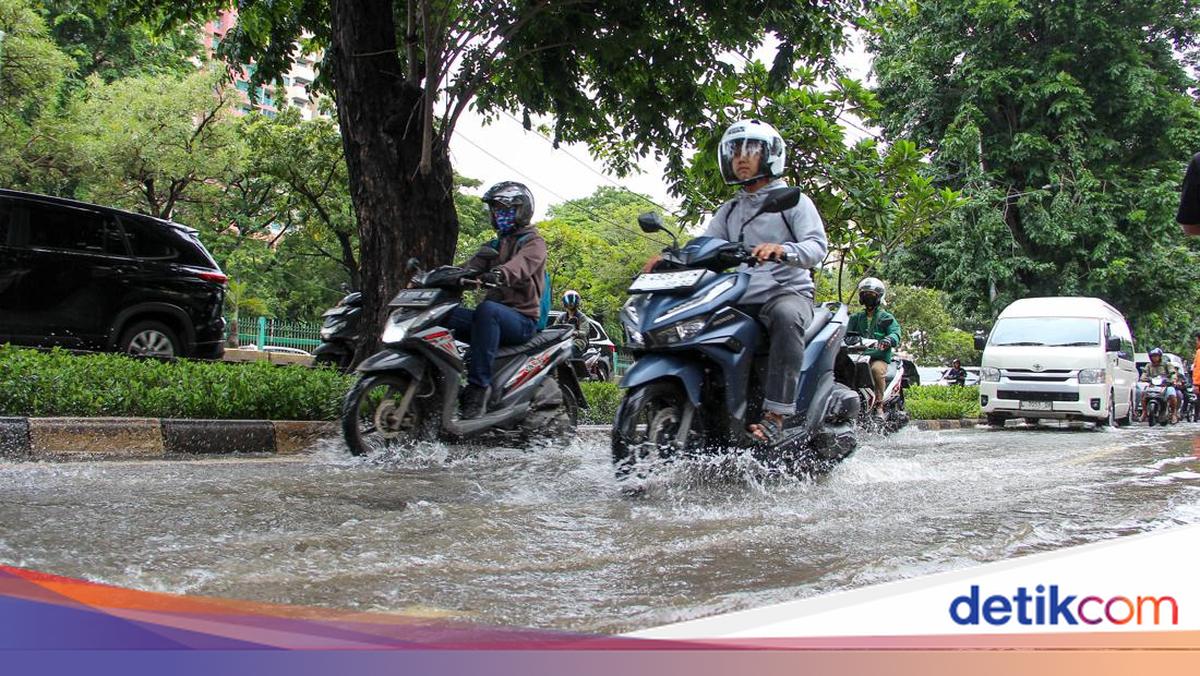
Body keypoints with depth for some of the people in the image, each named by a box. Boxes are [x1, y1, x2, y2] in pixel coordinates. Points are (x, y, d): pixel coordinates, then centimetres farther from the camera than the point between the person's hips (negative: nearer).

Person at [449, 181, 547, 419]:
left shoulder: (533, 242, 2)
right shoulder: (494, 246, 26)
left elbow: (521, 265, -21)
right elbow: (473, 266, 7)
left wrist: (498, 274, -43)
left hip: (522, 319, -7)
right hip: (495, 319, 7)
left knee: (487, 310, -39)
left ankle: (478, 388, -43)